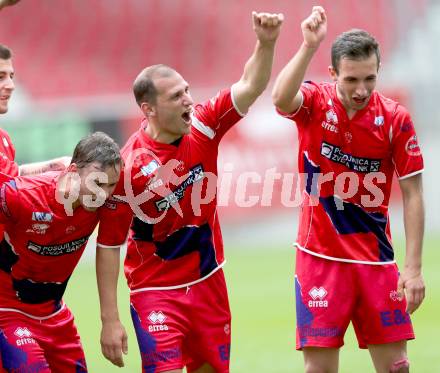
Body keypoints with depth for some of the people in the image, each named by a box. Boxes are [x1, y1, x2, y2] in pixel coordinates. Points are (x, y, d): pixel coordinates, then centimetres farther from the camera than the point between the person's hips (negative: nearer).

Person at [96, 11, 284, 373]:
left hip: (209, 282, 5)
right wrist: (110, 320, -15)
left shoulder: (203, 125, -6)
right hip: (157, 291, -5)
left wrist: (266, 43, -31)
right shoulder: (128, 165, -18)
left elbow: (250, 87, -9)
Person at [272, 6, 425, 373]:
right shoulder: (315, 102, -6)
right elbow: (281, 99, -31)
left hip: (376, 260, 1)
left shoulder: (395, 118, -5)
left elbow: (413, 195, -3)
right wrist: (309, 45, -35)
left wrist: (414, 268, -8)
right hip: (321, 257, -1)